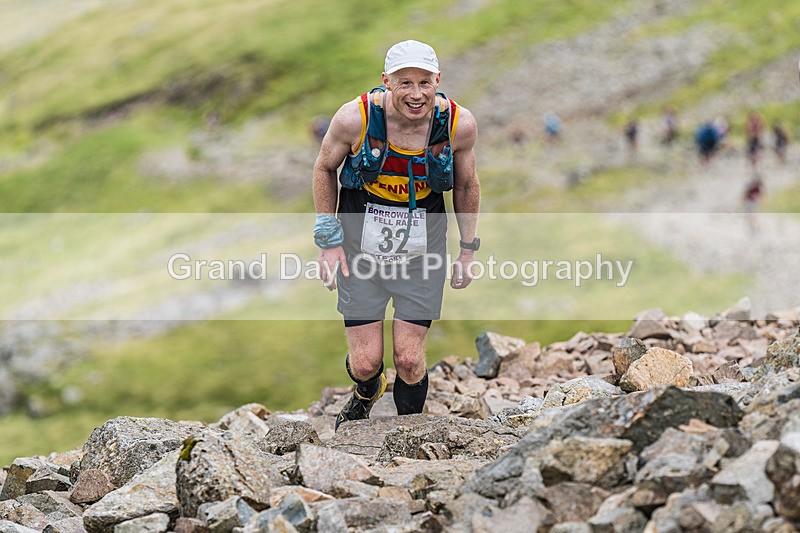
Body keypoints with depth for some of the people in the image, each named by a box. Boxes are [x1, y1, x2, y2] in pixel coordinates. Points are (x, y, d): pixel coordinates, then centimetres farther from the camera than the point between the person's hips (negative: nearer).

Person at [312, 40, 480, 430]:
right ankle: (365, 395, 40)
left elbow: (466, 184, 5)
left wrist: (469, 250, 10)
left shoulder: (459, 124, -15)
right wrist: (328, 241, -1)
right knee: (365, 362, 1)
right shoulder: (355, 117, -20)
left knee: (409, 360, -2)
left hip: (422, 251, 1)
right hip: (360, 248, 0)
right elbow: (324, 168, 0)